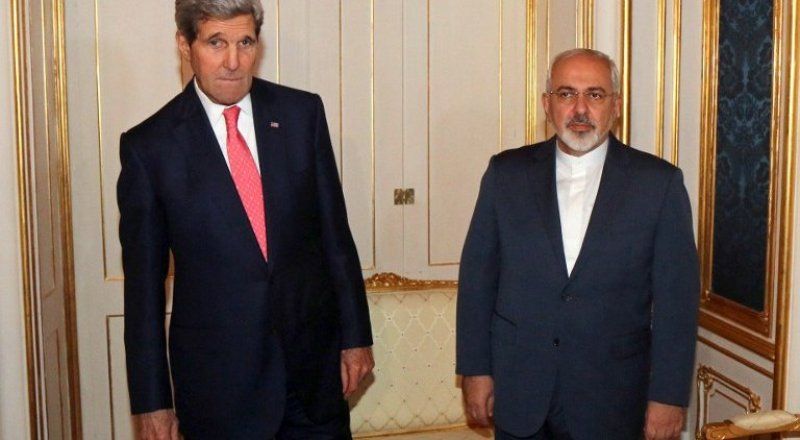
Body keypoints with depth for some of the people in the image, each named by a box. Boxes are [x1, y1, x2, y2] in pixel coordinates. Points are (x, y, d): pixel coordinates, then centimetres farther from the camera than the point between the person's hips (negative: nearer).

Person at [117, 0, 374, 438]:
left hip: (314, 359, 3)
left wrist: (356, 334, 5)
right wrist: (151, 401, -2)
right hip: (218, 378, -2)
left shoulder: (302, 113, 0)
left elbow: (334, 230, 5)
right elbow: (144, 282, -3)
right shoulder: (149, 145, -7)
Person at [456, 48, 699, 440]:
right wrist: (475, 368, 1)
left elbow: (676, 297, -4)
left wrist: (669, 396, -6)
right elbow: (478, 275, 3)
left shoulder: (659, 182, -4)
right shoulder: (506, 173, 1)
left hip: (611, 401, -1)